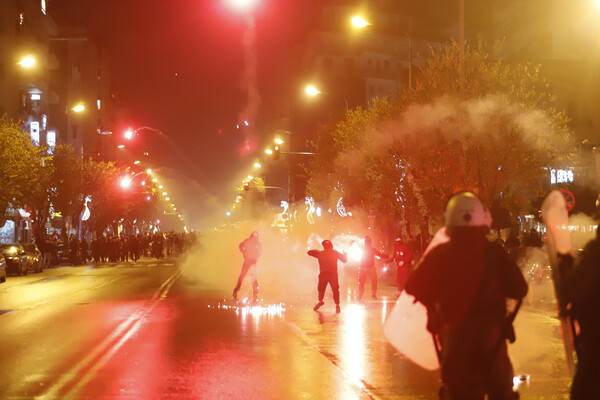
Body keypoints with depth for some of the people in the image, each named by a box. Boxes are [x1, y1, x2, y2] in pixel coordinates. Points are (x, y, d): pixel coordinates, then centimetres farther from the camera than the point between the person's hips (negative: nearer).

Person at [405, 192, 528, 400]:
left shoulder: (439, 254, -4)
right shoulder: (495, 253, -8)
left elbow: (413, 286, -2)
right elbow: (519, 289, -6)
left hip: (453, 333, 1)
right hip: (490, 331, -1)